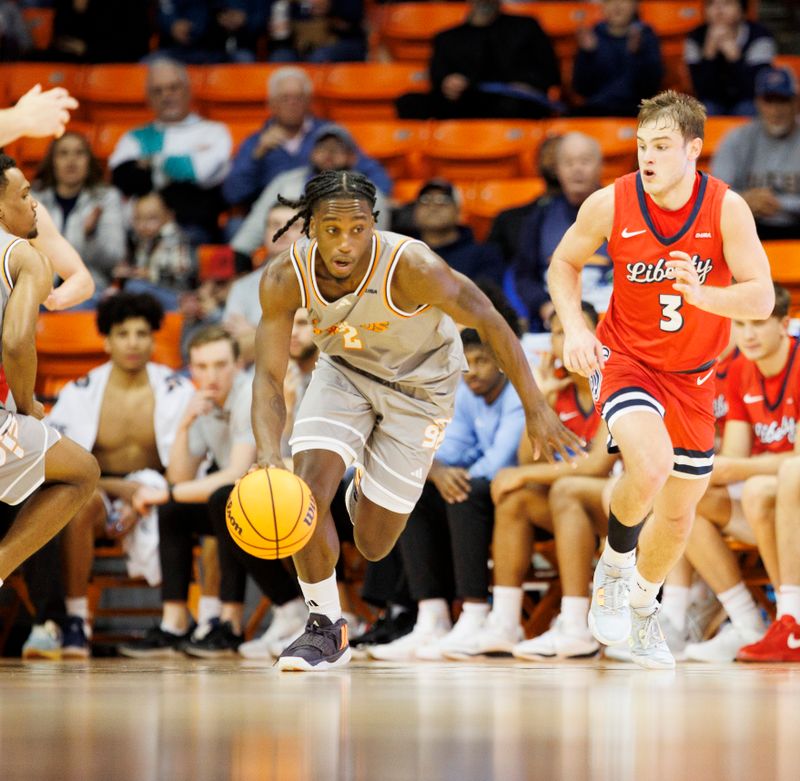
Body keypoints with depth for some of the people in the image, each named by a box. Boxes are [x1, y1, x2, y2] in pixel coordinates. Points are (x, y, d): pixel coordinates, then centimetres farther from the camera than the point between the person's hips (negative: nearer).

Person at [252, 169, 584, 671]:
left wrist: (535, 409, -21)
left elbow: (490, 324, -25)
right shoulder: (285, 279, -26)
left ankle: (367, 495, 41)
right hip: (345, 371, 2)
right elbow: (269, 376, -23)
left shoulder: (411, 267, -36)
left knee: (373, 545, 1)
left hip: (419, 384, -2)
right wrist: (268, 454, -40)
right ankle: (327, 629, -1)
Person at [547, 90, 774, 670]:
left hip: (691, 376, 2)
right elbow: (565, 263, 2)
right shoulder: (610, 204, -16)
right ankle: (615, 566, -2)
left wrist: (703, 294, -38)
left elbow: (762, 298, -19)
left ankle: (642, 607, 42)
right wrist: (574, 327, -14)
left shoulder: (727, 208, -17)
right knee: (650, 466, -31)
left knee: (680, 511, 14)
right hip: (625, 360, -2)